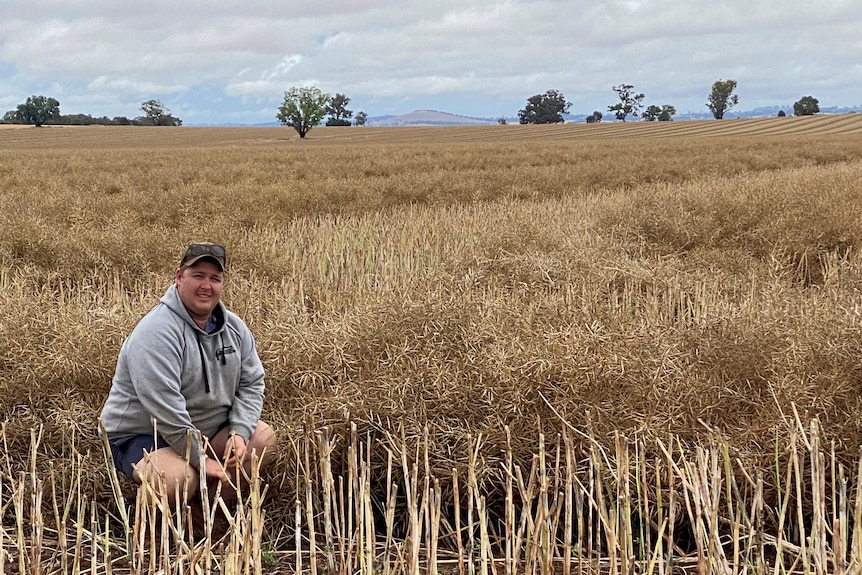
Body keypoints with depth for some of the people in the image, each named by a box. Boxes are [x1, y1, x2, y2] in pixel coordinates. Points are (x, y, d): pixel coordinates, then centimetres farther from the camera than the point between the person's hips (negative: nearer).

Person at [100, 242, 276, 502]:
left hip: (209, 431, 7)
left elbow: (252, 383, 5)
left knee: (264, 437, -11)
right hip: (139, 436, -7)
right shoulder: (157, 333, -25)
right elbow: (165, 410, -30)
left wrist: (239, 433, -12)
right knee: (179, 478, -36)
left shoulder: (234, 327, 1)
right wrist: (202, 459, -25)